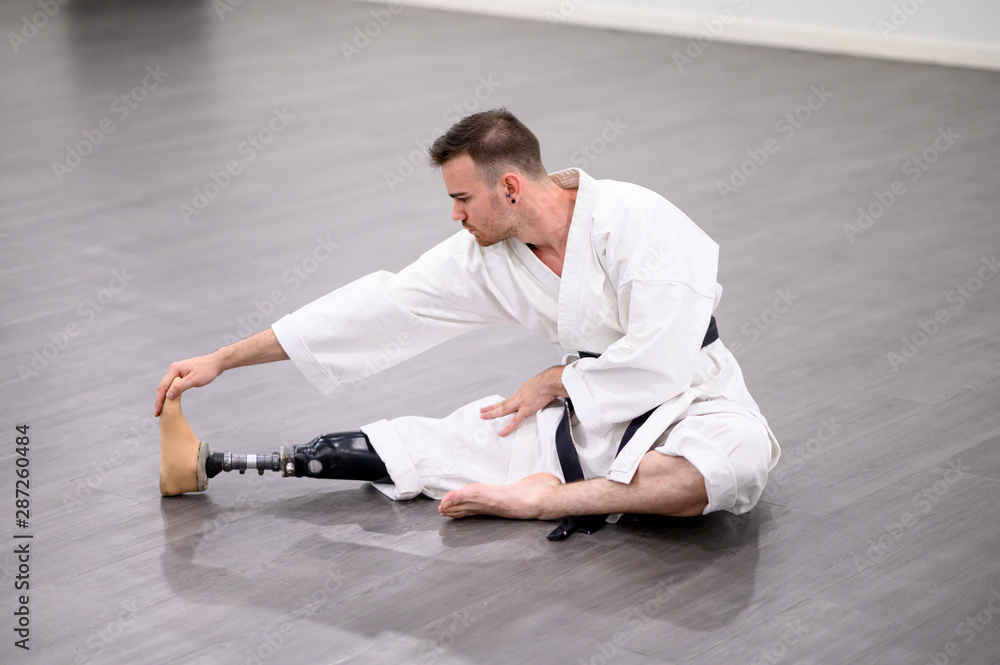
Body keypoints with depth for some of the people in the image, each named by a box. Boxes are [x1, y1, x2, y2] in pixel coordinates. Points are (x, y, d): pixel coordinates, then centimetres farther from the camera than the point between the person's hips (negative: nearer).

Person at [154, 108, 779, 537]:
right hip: (590, 414, 5)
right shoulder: (487, 253, -4)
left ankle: (539, 498, -32)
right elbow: (380, 308, -3)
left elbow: (660, 359, -28)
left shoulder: (635, 221, -24)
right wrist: (221, 360, -4)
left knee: (736, 460, -40)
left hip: (687, 401, -5)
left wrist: (558, 382, -12)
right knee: (426, 441, -8)